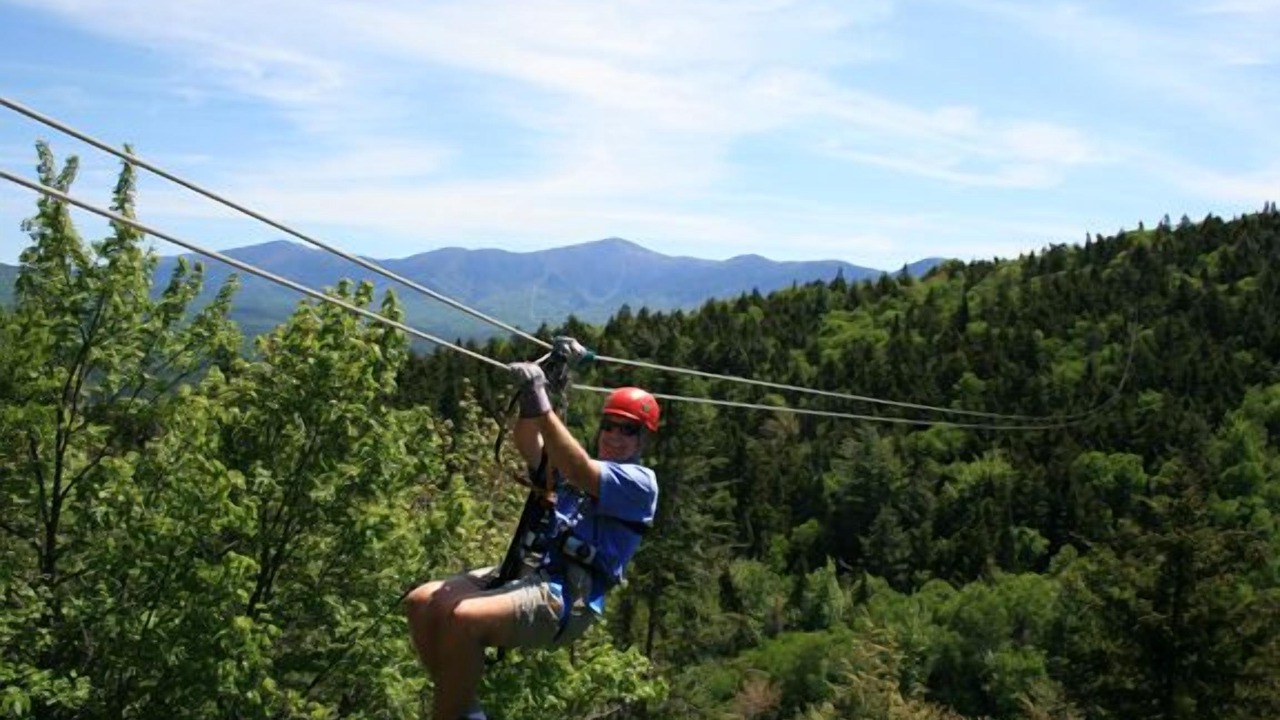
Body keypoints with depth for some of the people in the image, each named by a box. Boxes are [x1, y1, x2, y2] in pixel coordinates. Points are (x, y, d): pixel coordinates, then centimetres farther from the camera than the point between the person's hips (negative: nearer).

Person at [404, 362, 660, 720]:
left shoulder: (640, 481, -2)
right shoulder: (578, 465, 21)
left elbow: (580, 473, -20)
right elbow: (528, 445, 6)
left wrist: (543, 406, -24)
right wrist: (530, 400, -13)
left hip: (567, 599, -8)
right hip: (529, 573, 8)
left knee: (463, 618, -30)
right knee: (422, 602, -6)